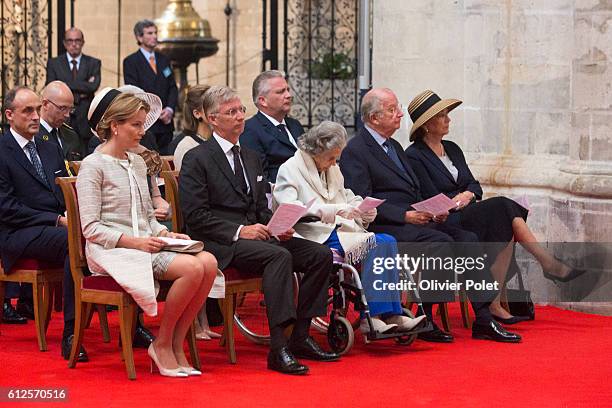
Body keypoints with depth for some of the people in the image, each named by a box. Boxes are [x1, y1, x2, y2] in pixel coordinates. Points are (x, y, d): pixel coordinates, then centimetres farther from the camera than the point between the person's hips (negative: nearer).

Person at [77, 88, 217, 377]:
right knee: (192, 268, -28)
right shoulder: (94, 165, -4)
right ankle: (162, 344, -13)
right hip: (111, 251, -7)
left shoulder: (138, 163, 20)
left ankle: (176, 344, -14)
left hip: (144, 245, 8)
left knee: (208, 262, -20)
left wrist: (165, 233, 3)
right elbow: (91, 228, -10)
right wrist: (132, 241, -20)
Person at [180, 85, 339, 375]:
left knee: (321, 254, -11)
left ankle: (300, 337, -8)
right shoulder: (196, 160, -2)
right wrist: (239, 231, -19)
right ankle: (278, 348, -39)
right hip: (220, 245, -8)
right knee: (279, 256, -34)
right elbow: (195, 216, -10)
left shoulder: (251, 157, 22)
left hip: (255, 234, 8)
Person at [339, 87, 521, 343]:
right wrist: (406, 216, -19)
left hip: (415, 220, 9)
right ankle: (425, 320, -22)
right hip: (385, 227, -8)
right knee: (442, 242, -29)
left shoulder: (394, 147, 23)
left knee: (467, 239, -12)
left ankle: (483, 322, -17)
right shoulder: (355, 151, -6)